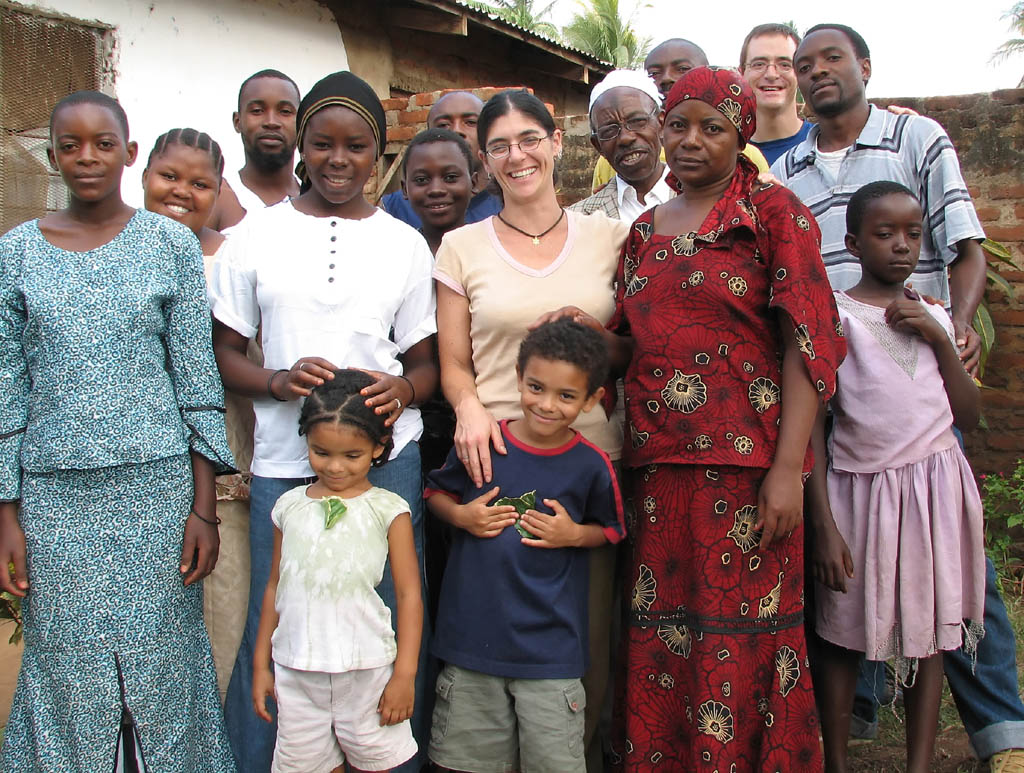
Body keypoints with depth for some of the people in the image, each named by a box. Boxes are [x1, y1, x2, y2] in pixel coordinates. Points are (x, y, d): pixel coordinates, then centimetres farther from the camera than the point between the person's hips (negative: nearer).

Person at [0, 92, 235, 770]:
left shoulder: (172, 243, 1)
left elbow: (199, 377, 1)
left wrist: (204, 506, -3)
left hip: (158, 485, -1)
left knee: (164, 663, 6)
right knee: (65, 669, 8)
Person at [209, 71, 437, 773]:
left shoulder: (405, 245, 8)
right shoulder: (256, 236, 6)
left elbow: (425, 361, 11)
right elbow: (224, 353, 8)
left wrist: (403, 388, -12)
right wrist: (278, 382, -12)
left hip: (387, 459, 1)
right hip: (284, 462, 0)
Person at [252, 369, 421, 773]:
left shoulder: (387, 509, -4)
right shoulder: (290, 506, 6)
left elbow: (409, 593, -3)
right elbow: (275, 587, 13)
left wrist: (405, 674, -5)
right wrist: (260, 664, 14)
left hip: (366, 669, -2)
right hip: (295, 670, 3)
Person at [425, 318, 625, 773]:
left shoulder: (591, 465, -7)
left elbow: (611, 530, 9)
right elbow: (434, 493, 10)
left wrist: (574, 534, -10)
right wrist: (460, 516, -9)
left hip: (550, 646, -1)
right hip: (472, 630, 1)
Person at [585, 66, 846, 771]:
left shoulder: (773, 211, 0)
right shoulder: (645, 230, 16)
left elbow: (807, 342, -7)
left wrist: (788, 469, -16)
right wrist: (590, 333, -2)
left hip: (744, 464, -4)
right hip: (657, 465, 5)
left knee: (740, 642, 0)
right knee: (659, 642, 8)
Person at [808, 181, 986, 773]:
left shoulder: (934, 318, 10)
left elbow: (969, 417, 7)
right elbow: (811, 423, -6)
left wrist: (939, 338, -5)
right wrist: (824, 525, -10)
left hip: (935, 486, 4)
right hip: (860, 489, -4)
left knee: (929, 634, 8)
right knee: (846, 637, 5)